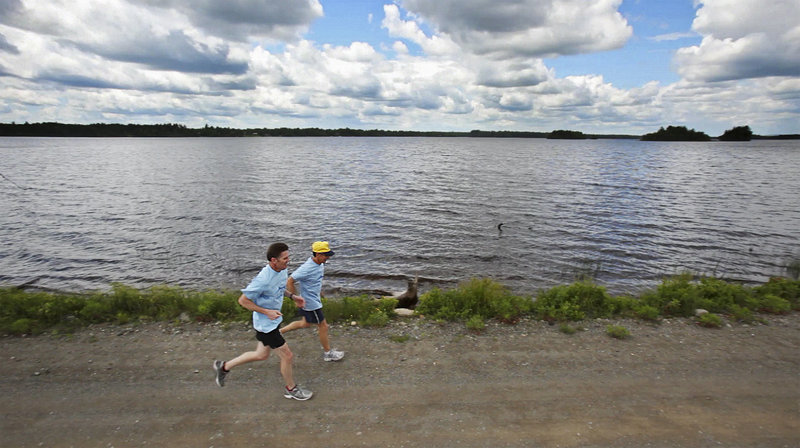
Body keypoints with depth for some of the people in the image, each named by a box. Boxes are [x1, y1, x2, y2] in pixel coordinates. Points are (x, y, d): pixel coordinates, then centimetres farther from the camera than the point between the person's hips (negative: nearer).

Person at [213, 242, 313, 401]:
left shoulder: (282, 270, -5)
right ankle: (291, 389, 27)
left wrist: (293, 296, 2)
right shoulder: (263, 279, -31)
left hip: (273, 321, 9)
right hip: (266, 325, -9)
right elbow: (243, 300, -21)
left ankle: (224, 367, 40)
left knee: (262, 355, 24)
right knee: (287, 356, 3)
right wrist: (267, 312, -25)